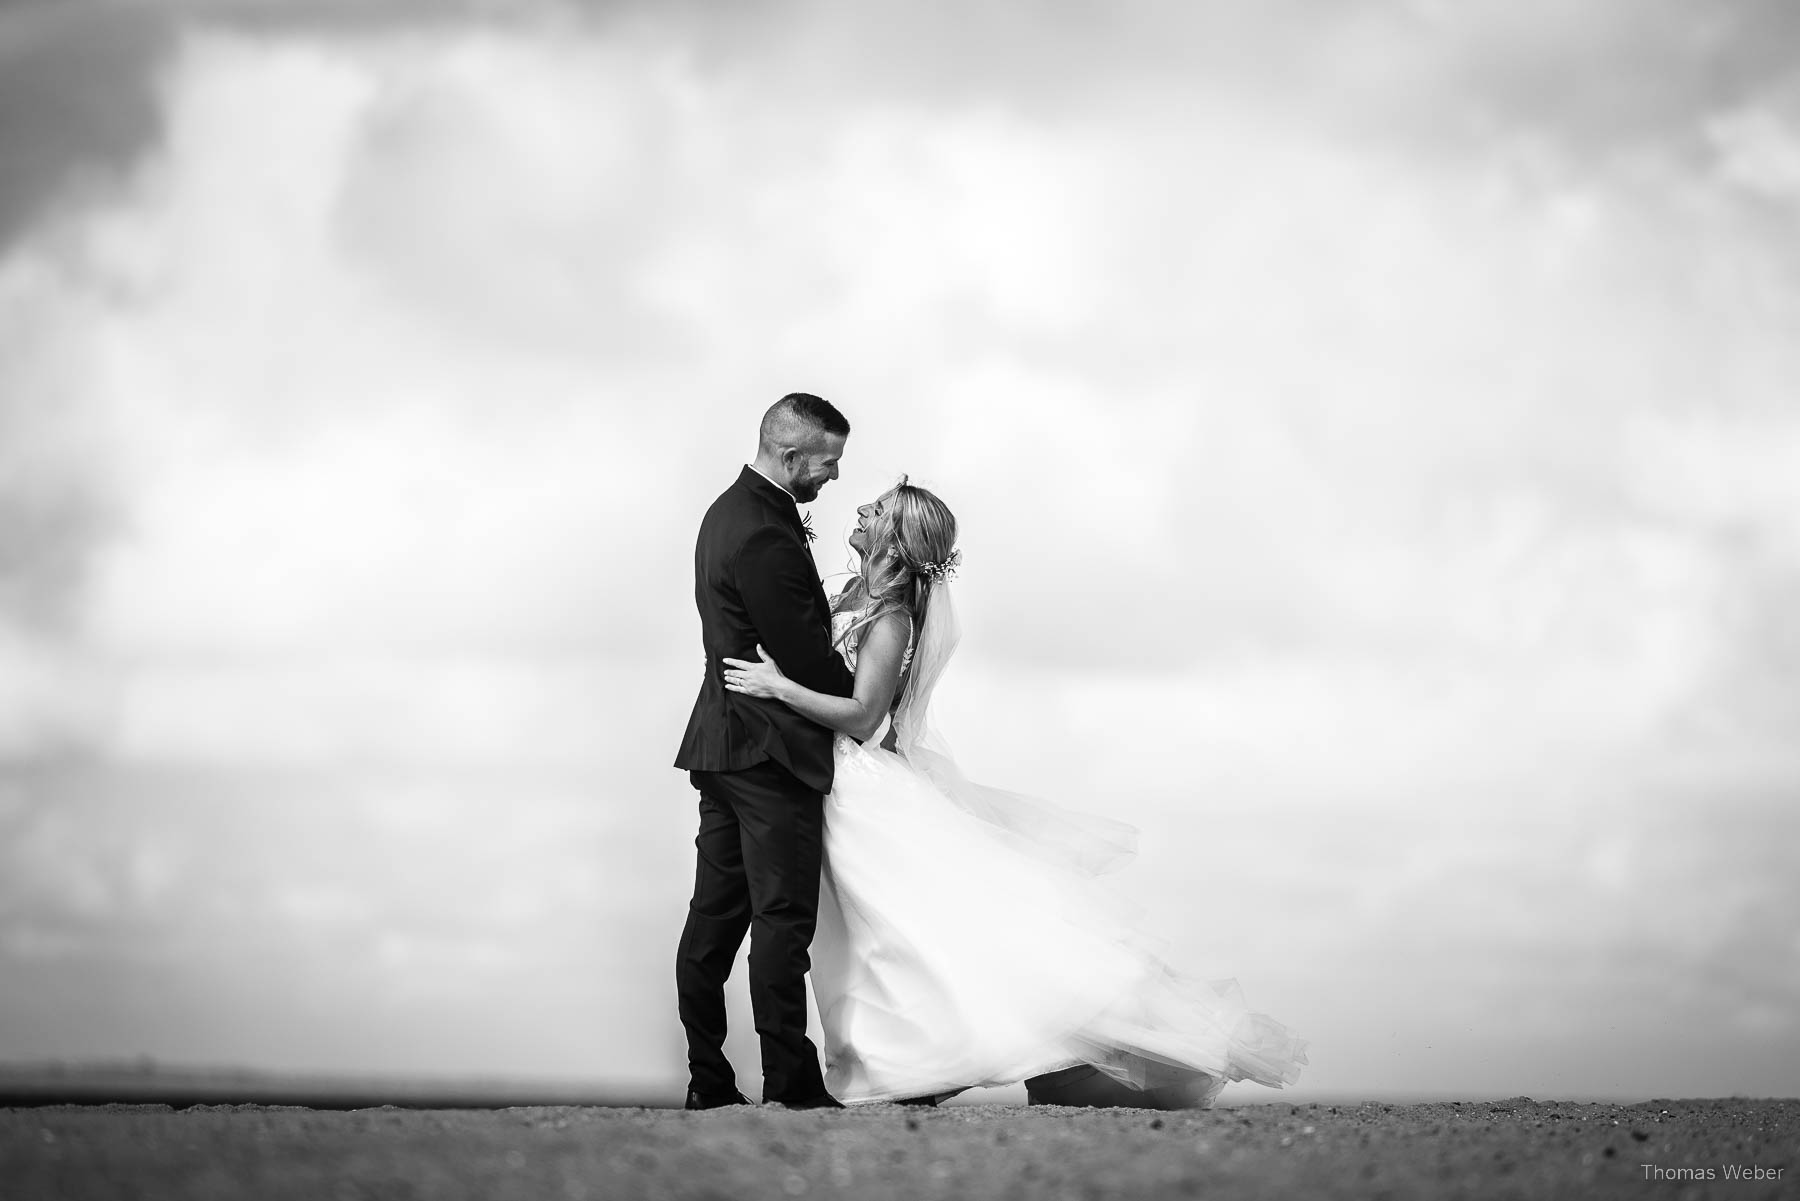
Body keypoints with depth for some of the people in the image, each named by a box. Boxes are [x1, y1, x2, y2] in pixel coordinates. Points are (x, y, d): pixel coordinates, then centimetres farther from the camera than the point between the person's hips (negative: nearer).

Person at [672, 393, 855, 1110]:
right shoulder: (765, 538, -20)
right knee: (783, 917, -7)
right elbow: (806, 658, -18)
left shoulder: (730, 510, 13)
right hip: (771, 752, -10)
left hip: (723, 742, 10)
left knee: (716, 915, 9)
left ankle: (708, 1085, 11)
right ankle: (791, 1086, -6)